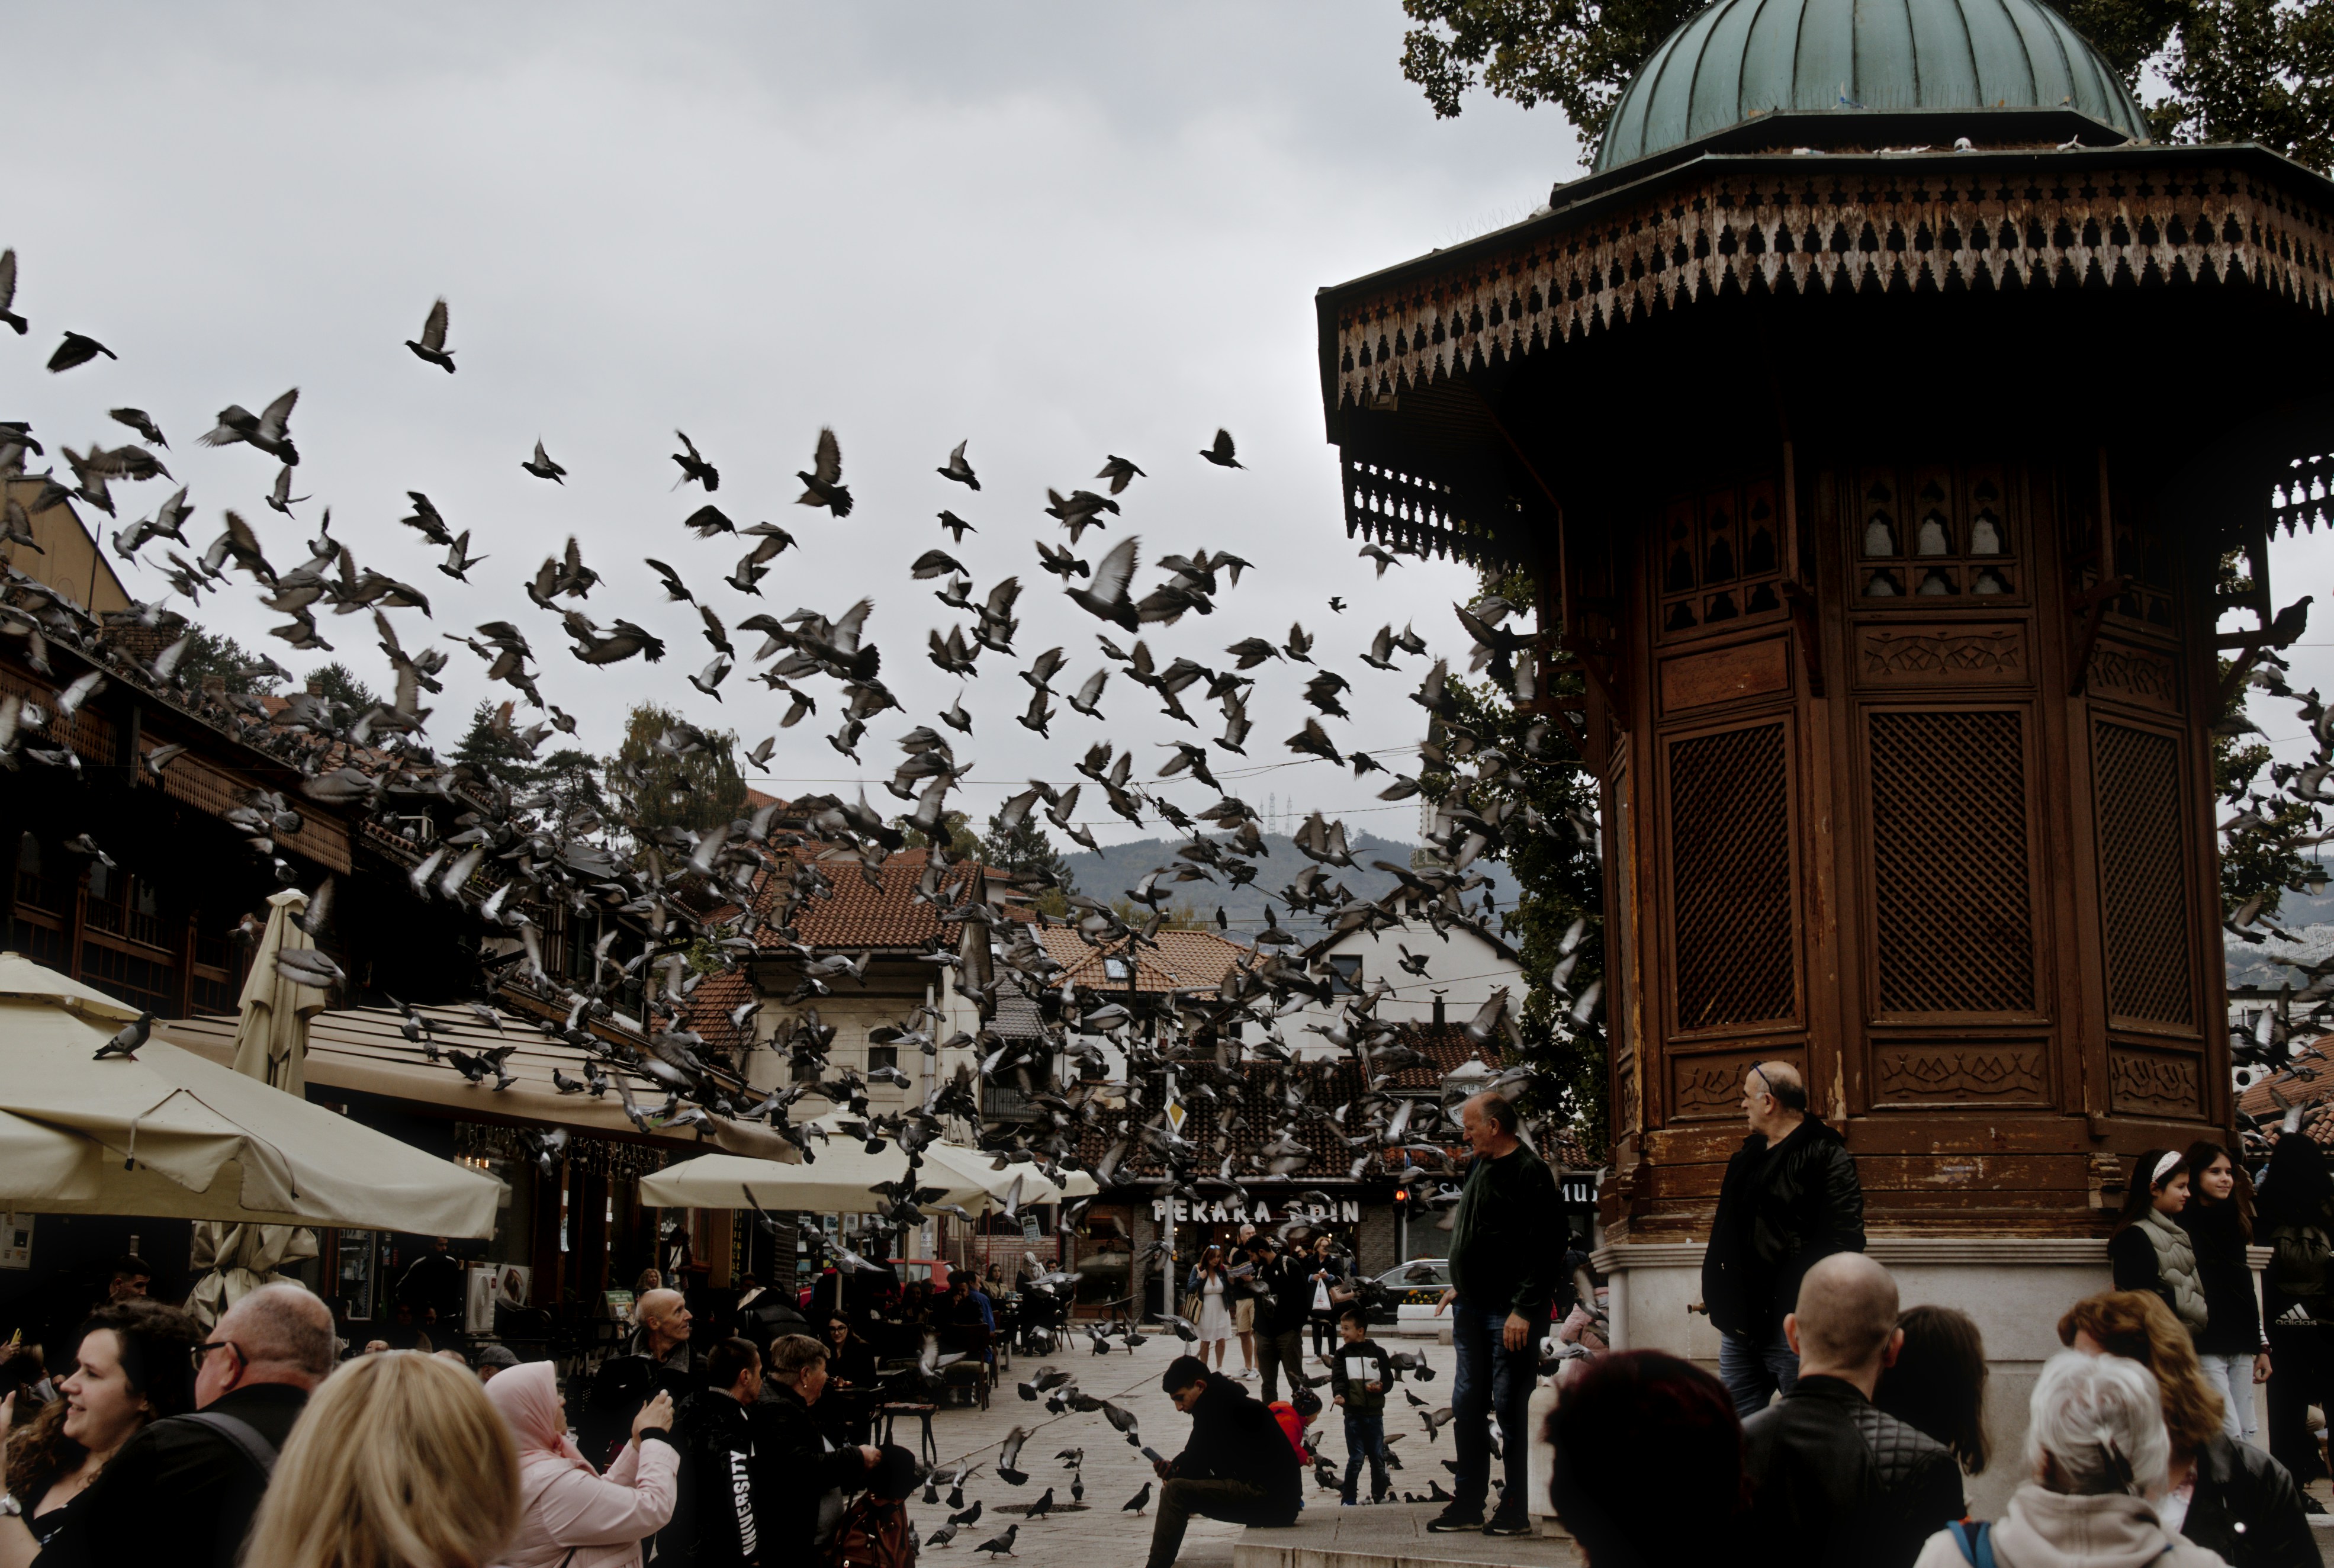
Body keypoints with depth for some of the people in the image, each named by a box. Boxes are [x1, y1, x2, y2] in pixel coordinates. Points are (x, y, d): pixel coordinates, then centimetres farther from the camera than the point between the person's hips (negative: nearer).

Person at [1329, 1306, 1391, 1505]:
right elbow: (1337, 1379, -5)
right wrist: (1340, 1395, -24)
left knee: (1378, 1457, 8)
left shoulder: (1378, 1352, 1)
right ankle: (1348, 1499, 7)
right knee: (1356, 1458, -1)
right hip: (1353, 1414, -1)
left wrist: (1380, 1387, -18)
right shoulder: (1342, 1354, 3)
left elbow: (1389, 1379, 4)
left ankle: (1380, 1495, 21)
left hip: (1375, 1413, 1)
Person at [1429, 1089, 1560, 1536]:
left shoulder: (1530, 1173, -13)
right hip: (1472, 1309, 9)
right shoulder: (1481, 1168, 14)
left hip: (1510, 1314, -9)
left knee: (1510, 1406, -4)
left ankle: (1515, 1510, 4)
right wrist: (1459, 1287, 21)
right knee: (1468, 1405, 10)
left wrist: (1522, 1310, -21)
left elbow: (1541, 1248, -18)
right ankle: (1468, 1504, 17)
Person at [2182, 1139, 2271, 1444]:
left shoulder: (2234, 1222, 17)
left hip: (2240, 1347, 7)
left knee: (2247, 1435, 5)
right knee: (2230, 1438, -13)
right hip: (2205, 1347, -7)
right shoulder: (2185, 1225, -6)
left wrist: (2262, 1347, 19)